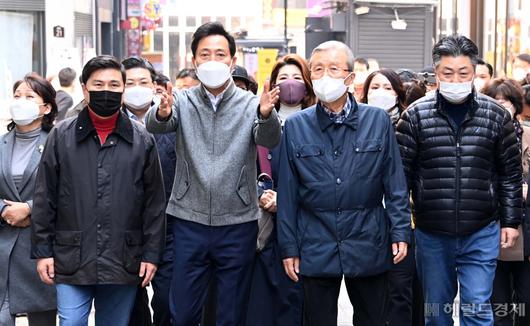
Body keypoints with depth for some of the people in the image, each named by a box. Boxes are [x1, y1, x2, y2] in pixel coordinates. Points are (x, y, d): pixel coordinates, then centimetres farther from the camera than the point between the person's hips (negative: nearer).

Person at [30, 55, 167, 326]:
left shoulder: (142, 140, 4)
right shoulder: (61, 136, 3)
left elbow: (154, 203, 5)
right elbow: (44, 198, 4)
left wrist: (152, 253, 2)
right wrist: (42, 250, 1)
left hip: (123, 263, 1)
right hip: (71, 260, -1)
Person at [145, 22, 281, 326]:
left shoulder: (250, 104, 0)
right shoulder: (182, 101, 1)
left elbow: (269, 139, -18)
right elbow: (154, 126, -17)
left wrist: (266, 114, -41)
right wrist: (162, 113, -41)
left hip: (238, 224, 0)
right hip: (190, 222, 0)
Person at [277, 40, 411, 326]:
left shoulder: (378, 120, 1)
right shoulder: (295, 126, 2)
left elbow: (395, 183, 2)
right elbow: (287, 193, 3)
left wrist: (400, 232, -4)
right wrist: (289, 247, 2)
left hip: (369, 246, 0)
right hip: (316, 247, 0)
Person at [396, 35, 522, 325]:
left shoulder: (496, 115, -1)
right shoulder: (415, 116, -4)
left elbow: (510, 172, 5)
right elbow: (401, 174, -1)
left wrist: (511, 220, 4)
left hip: (481, 234, 0)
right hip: (431, 235, 1)